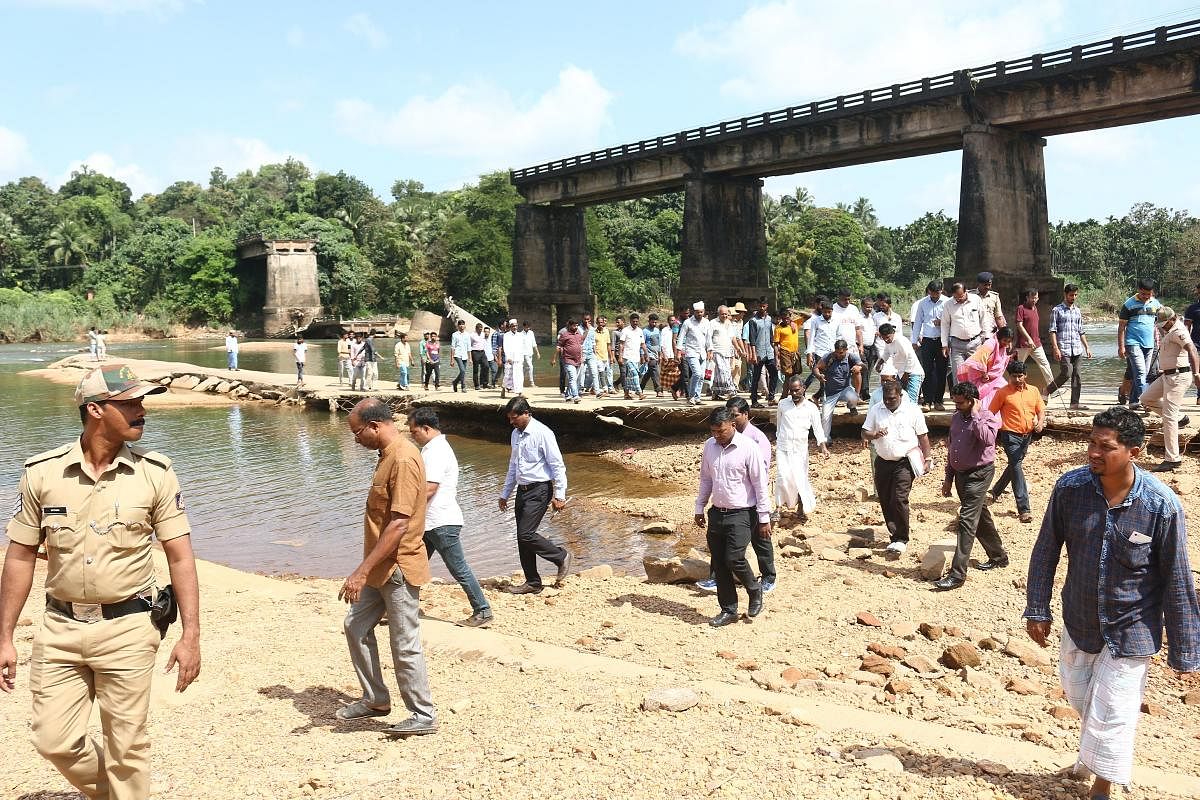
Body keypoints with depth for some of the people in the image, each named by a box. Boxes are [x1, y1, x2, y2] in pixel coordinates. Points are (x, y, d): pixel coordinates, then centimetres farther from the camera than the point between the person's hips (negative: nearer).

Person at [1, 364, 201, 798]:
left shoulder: (155, 473, -6)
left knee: (125, 747, 5)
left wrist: (190, 635, -9)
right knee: (54, 741, 9)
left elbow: (180, 557, -4)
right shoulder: (41, 473, -2)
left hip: (128, 629, -2)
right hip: (60, 628, 2)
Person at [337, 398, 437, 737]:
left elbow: (399, 524, -27)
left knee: (405, 645, 0)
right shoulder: (388, 455, 10)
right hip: (381, 567, 10)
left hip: (398, 570, -10)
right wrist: (368, 569, 23)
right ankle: (376, 699, 29)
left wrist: (362, 571, -27)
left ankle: (424, 715, 15)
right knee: (356, 626, 16)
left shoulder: (404, 460, -22)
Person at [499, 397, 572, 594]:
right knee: (522, 538, 8)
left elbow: (557, 465, -14)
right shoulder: (516, 434, 11)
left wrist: (559, 495, -16)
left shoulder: (542, 433, -14)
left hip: (539, 491, -8)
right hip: (522, 490, 8)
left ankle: (562, 557, 6)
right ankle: (532, 583, 19)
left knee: (526, 534, -15)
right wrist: (505, 494, 23)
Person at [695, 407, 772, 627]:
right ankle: (728, 610, 20)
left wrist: (764, 518, -10)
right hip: (717, 512, 6)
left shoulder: (748, 448, -13)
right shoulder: (709, 446, 4)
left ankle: (755, 590, 15)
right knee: (718, 563, 6)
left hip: (741, 514, -6)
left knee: (734, 559, -15)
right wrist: (700, 508, 15)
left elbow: (760, 484, -10)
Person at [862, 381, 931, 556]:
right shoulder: (876, 410, 4)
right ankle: (894, 533, 24)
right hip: (883, 462, 4)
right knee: (885, 501, 8)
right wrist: (874, 435, -17)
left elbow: (923, 437, 2)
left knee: (899, 499, -14)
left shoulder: (913, 411, -4)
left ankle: (901, 540, -6)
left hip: (904, 463, -4)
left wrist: (926, 460, 0)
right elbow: (864, 432, 5)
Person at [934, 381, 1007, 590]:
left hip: (979, 473, -8)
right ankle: (998, 557, 38)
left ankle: (957, 574, -14)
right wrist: (948, 477, 18)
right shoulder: (956, 417, 10)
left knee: (967, 521, -13)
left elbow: (988, 439, -34)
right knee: (980, 517, 20)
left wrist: (975, 416, -25)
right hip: (960, 473, 8)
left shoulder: (987, 417, -12)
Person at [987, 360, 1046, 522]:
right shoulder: (1003, 393, -5)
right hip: (1010, 435, -6)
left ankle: (997, 490, 44)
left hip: (1027, 436, 6)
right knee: (1016, 468, -11)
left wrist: (1040, 422, -11)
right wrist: (994, 434, -4)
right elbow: (990, 413, -2)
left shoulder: (1033, 391, 8)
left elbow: (1041, 410, 11)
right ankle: (1024, 509, -14)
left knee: (1014, 466, 19)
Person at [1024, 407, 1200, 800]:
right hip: (1078, 621, 4)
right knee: (1079, 696, 24)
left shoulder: (1162, 505, -23)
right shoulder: (1070, 487, -16)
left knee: (1110, 716, 4)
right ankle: (1093, 749, 56)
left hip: (1129, 631, -4)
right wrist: (1037, 610, -2)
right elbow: (1046, 550, -3)